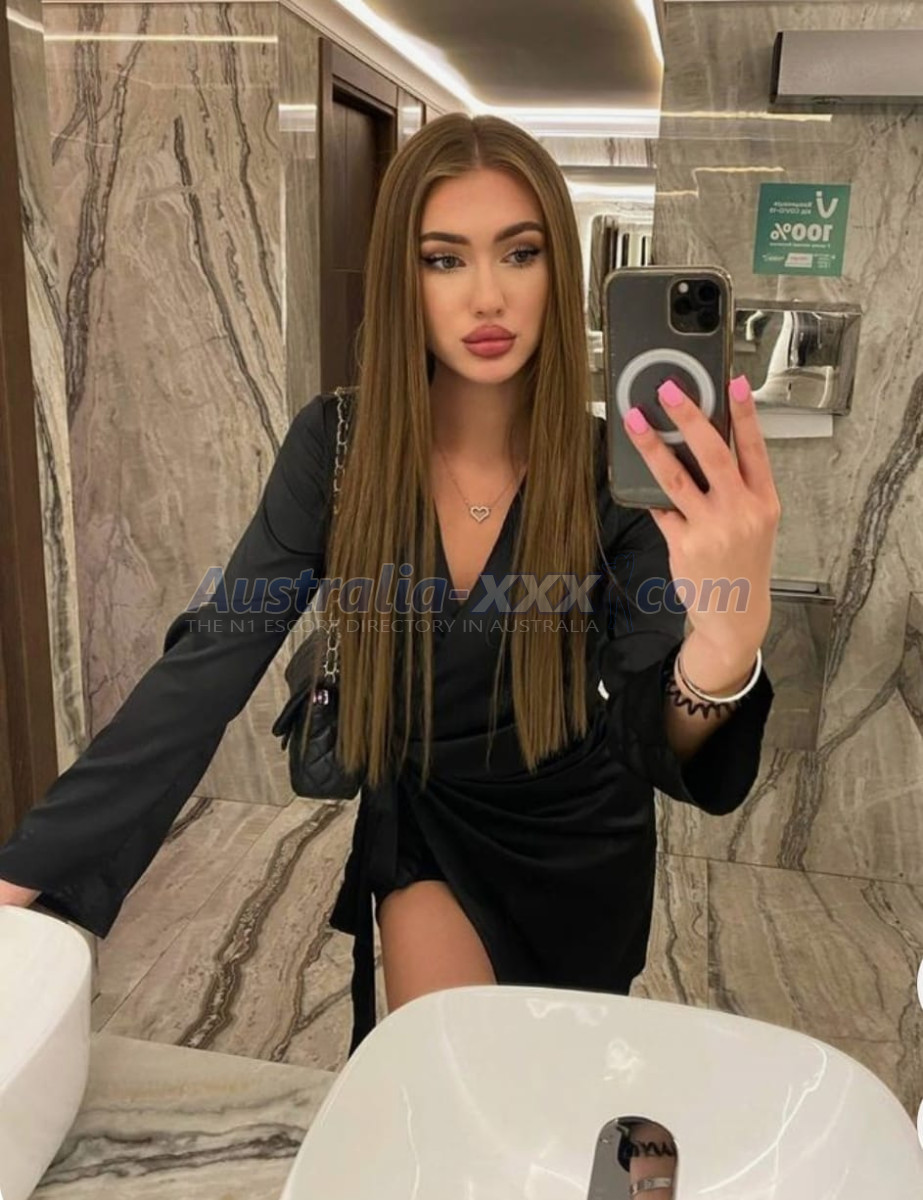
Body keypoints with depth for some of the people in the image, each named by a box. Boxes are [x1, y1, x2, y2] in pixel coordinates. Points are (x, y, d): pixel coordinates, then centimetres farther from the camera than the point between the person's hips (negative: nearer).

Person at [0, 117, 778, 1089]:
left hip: (579, 837, 1)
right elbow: (207, 666, -21)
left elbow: (657, 749, -31)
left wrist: (725, 644, -55)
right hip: (424, 816, 0)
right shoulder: (339, 446, -20)